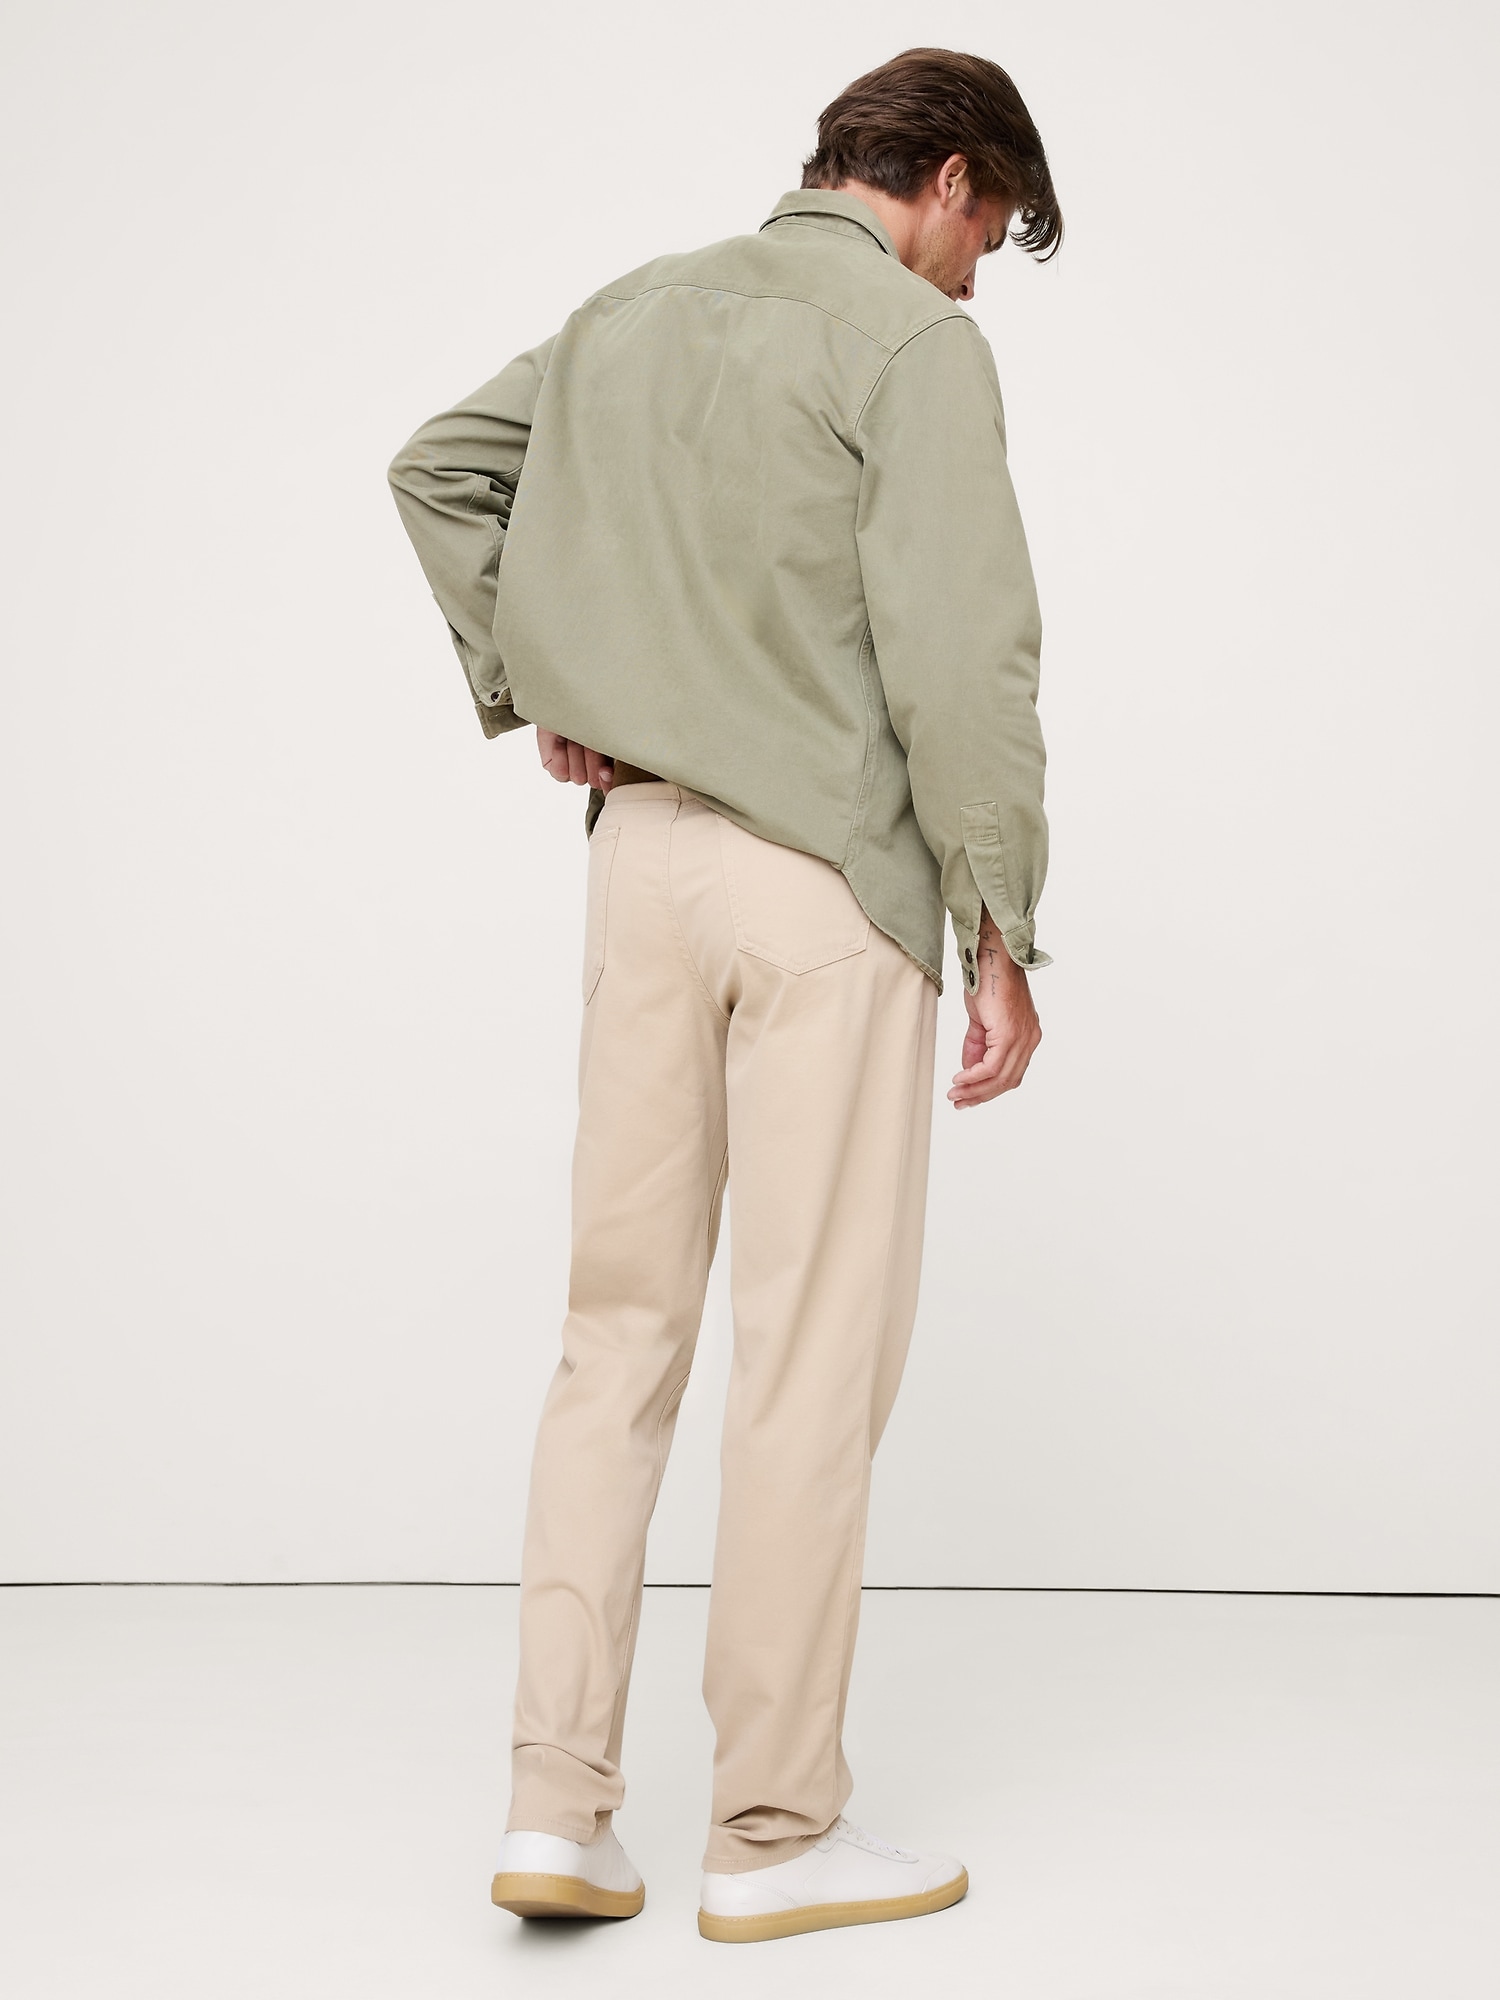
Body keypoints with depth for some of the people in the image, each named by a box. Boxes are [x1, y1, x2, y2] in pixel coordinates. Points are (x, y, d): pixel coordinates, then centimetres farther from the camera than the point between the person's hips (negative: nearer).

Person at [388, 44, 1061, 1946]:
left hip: (641, 846, 7)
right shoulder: (911, 341, -7)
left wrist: (525, 686, 18)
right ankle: (773, 1829, 12)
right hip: (827, 877, -6)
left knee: (621, 1327, 11)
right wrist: (1001, 931, -9)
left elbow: (437, 465, 24)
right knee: (811, 1355, 1)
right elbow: (961, 656, -15)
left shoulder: (635, 308, 15)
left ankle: (556, 1805, 13)